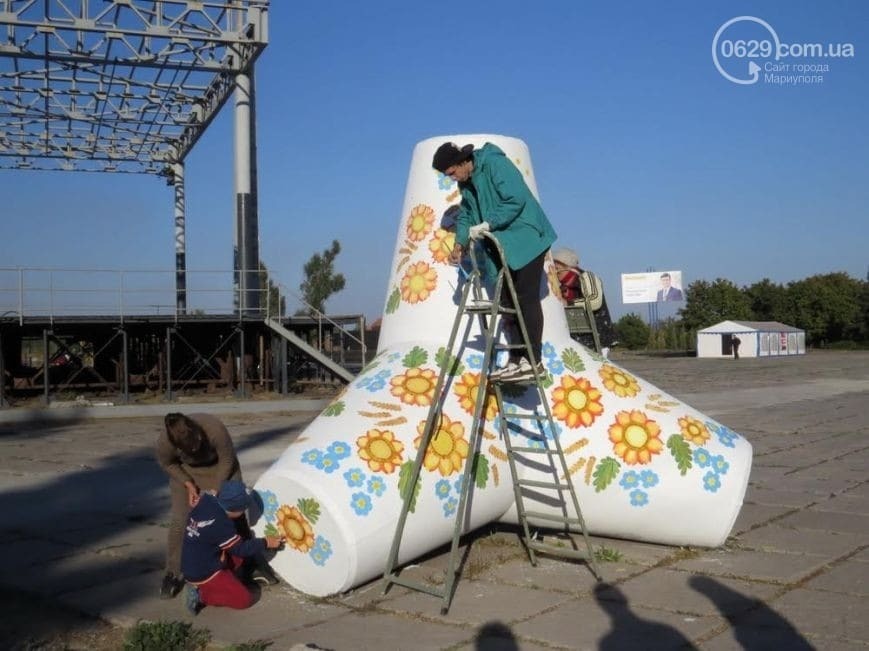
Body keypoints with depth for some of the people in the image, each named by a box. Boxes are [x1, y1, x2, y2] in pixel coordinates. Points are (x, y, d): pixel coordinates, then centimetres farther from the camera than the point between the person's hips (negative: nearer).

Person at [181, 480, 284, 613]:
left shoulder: (207, 501, -6)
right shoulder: (219, 524, -28)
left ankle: (213, 586, 5)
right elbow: (240, 548, -15)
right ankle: (200, 595, -6)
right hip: (203, 574, -9)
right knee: (245, 599, -5)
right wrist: (265, 543, -3)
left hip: (193, 566, 9)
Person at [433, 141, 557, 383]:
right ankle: (516, 360, 9)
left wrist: (487, 224, -22)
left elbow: (516, 200, -23)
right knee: (507, 301, 6)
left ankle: (533, 361, -8)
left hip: (526, 238, -9)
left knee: (527, 298, -10)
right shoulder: (466, 182, 9)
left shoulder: (495, 164, -16)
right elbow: (466, 213, 16)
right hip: (501, 245, 9)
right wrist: (460, 242, 1)